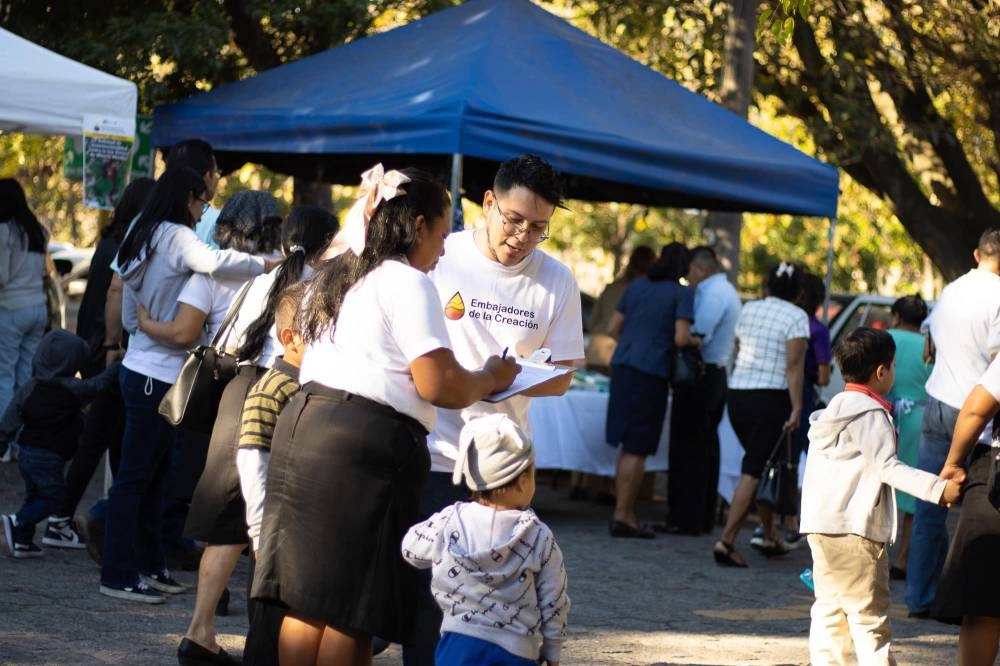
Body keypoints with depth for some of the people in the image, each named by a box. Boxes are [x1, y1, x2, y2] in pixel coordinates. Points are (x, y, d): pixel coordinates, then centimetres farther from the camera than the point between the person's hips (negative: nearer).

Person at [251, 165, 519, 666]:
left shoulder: (335, 277, 20)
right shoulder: (406, 283, -8)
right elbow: (439, 386, -15)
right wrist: (491, 379, 3)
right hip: (366, 446, -9)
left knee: (307, 600, 10)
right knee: (351, 612, -4)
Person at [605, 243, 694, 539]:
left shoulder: (637, 286, 14)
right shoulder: (682, 294, -5)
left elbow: (613, 329, 16)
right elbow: (681, 338, -15)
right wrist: (696, 341, 5)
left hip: (622, 367, 6)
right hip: (651, 373, -6)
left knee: (627, 446, 14)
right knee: (637, 449, -1)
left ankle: (624, 513, 19)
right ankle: (622, 517, -1)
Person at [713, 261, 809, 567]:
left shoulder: (749, 309, 11)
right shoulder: (796, 317, -6)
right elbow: (794, 366, -13)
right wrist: (796, 408, -15)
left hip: (737, 393, 6)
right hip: (769, 398, -6)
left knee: (760, 467, 18)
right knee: (753, 473, -6)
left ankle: (770, 537, 24)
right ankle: (726, 540, -14)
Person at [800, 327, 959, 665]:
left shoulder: (832, 411, 18)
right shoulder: (870, 413, -11)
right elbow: (887, 467, -19)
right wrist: (938, 489, -23)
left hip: (820, 524, 9)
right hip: (855, 527, -9)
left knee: (829, 607, 10)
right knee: (869, 612, -7)